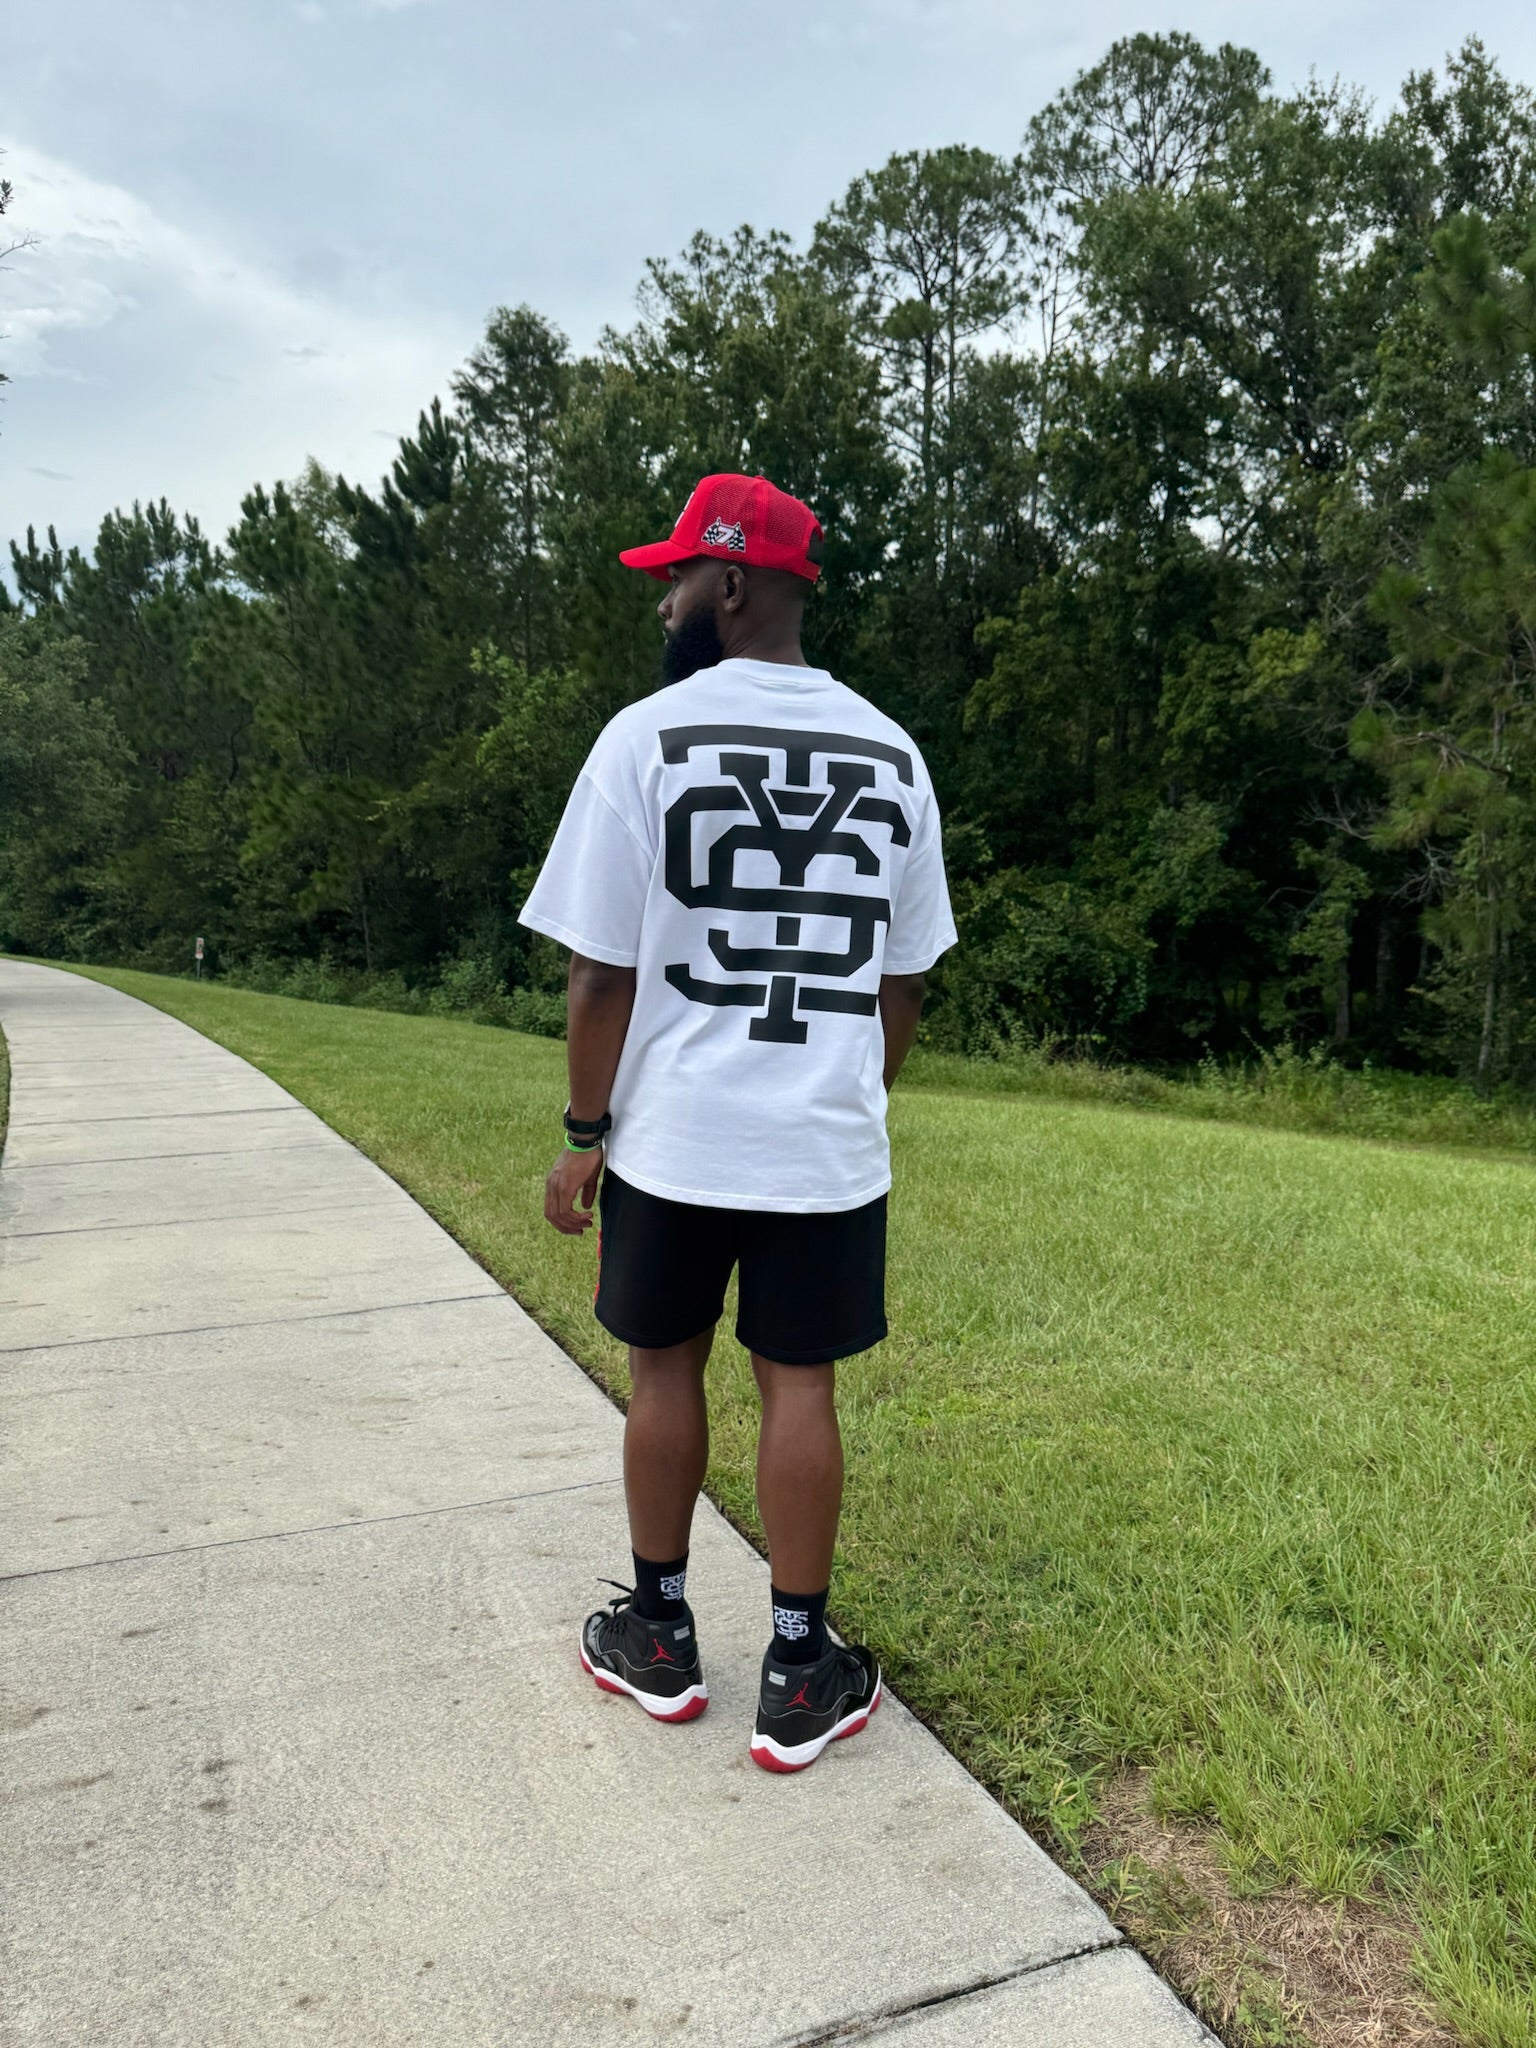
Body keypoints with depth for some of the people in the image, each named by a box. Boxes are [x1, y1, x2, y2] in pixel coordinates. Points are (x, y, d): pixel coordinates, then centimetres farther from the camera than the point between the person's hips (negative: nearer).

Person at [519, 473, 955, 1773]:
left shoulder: (648, 737, -9)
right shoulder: (891, 755, 4)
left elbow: (604, 972, -9)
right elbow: (903, 982, 8)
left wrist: (583, 1133, 1)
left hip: (671, 1138, -2)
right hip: (829, 1142, 3)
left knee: (666, 1370, 14)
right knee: (799, 1387, 10)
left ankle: (658, 1639, 31)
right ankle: (801, 1679, 21)